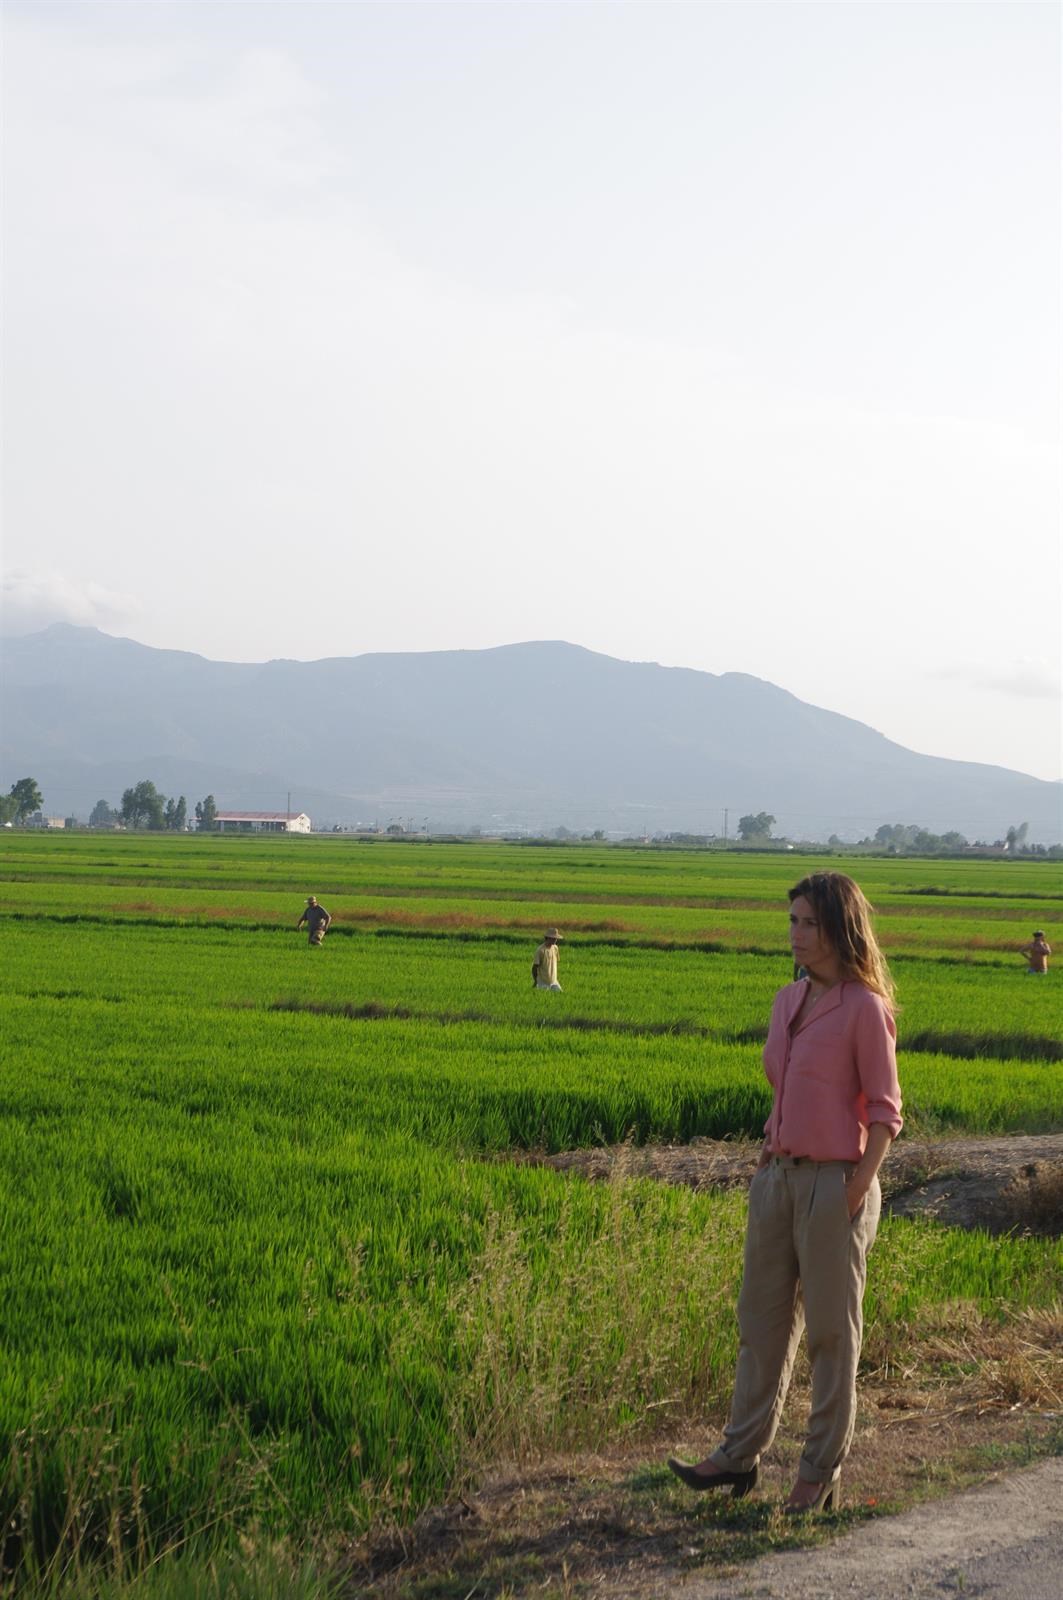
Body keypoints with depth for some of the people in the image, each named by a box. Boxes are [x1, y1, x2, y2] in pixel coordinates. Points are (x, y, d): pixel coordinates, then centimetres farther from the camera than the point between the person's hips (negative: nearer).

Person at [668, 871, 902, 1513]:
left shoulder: (865, 1008, -11)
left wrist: (854, 1195, -14)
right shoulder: (788, 1001, 10)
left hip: (835, 1183, -7)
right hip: (780, 1176, 7)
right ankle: (741, 1454, 19)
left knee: (831, 1332, 4)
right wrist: (766, 1158, 13)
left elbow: (884, 1112, -11)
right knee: (762, 1318, 11)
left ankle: (822, 1474, 13)